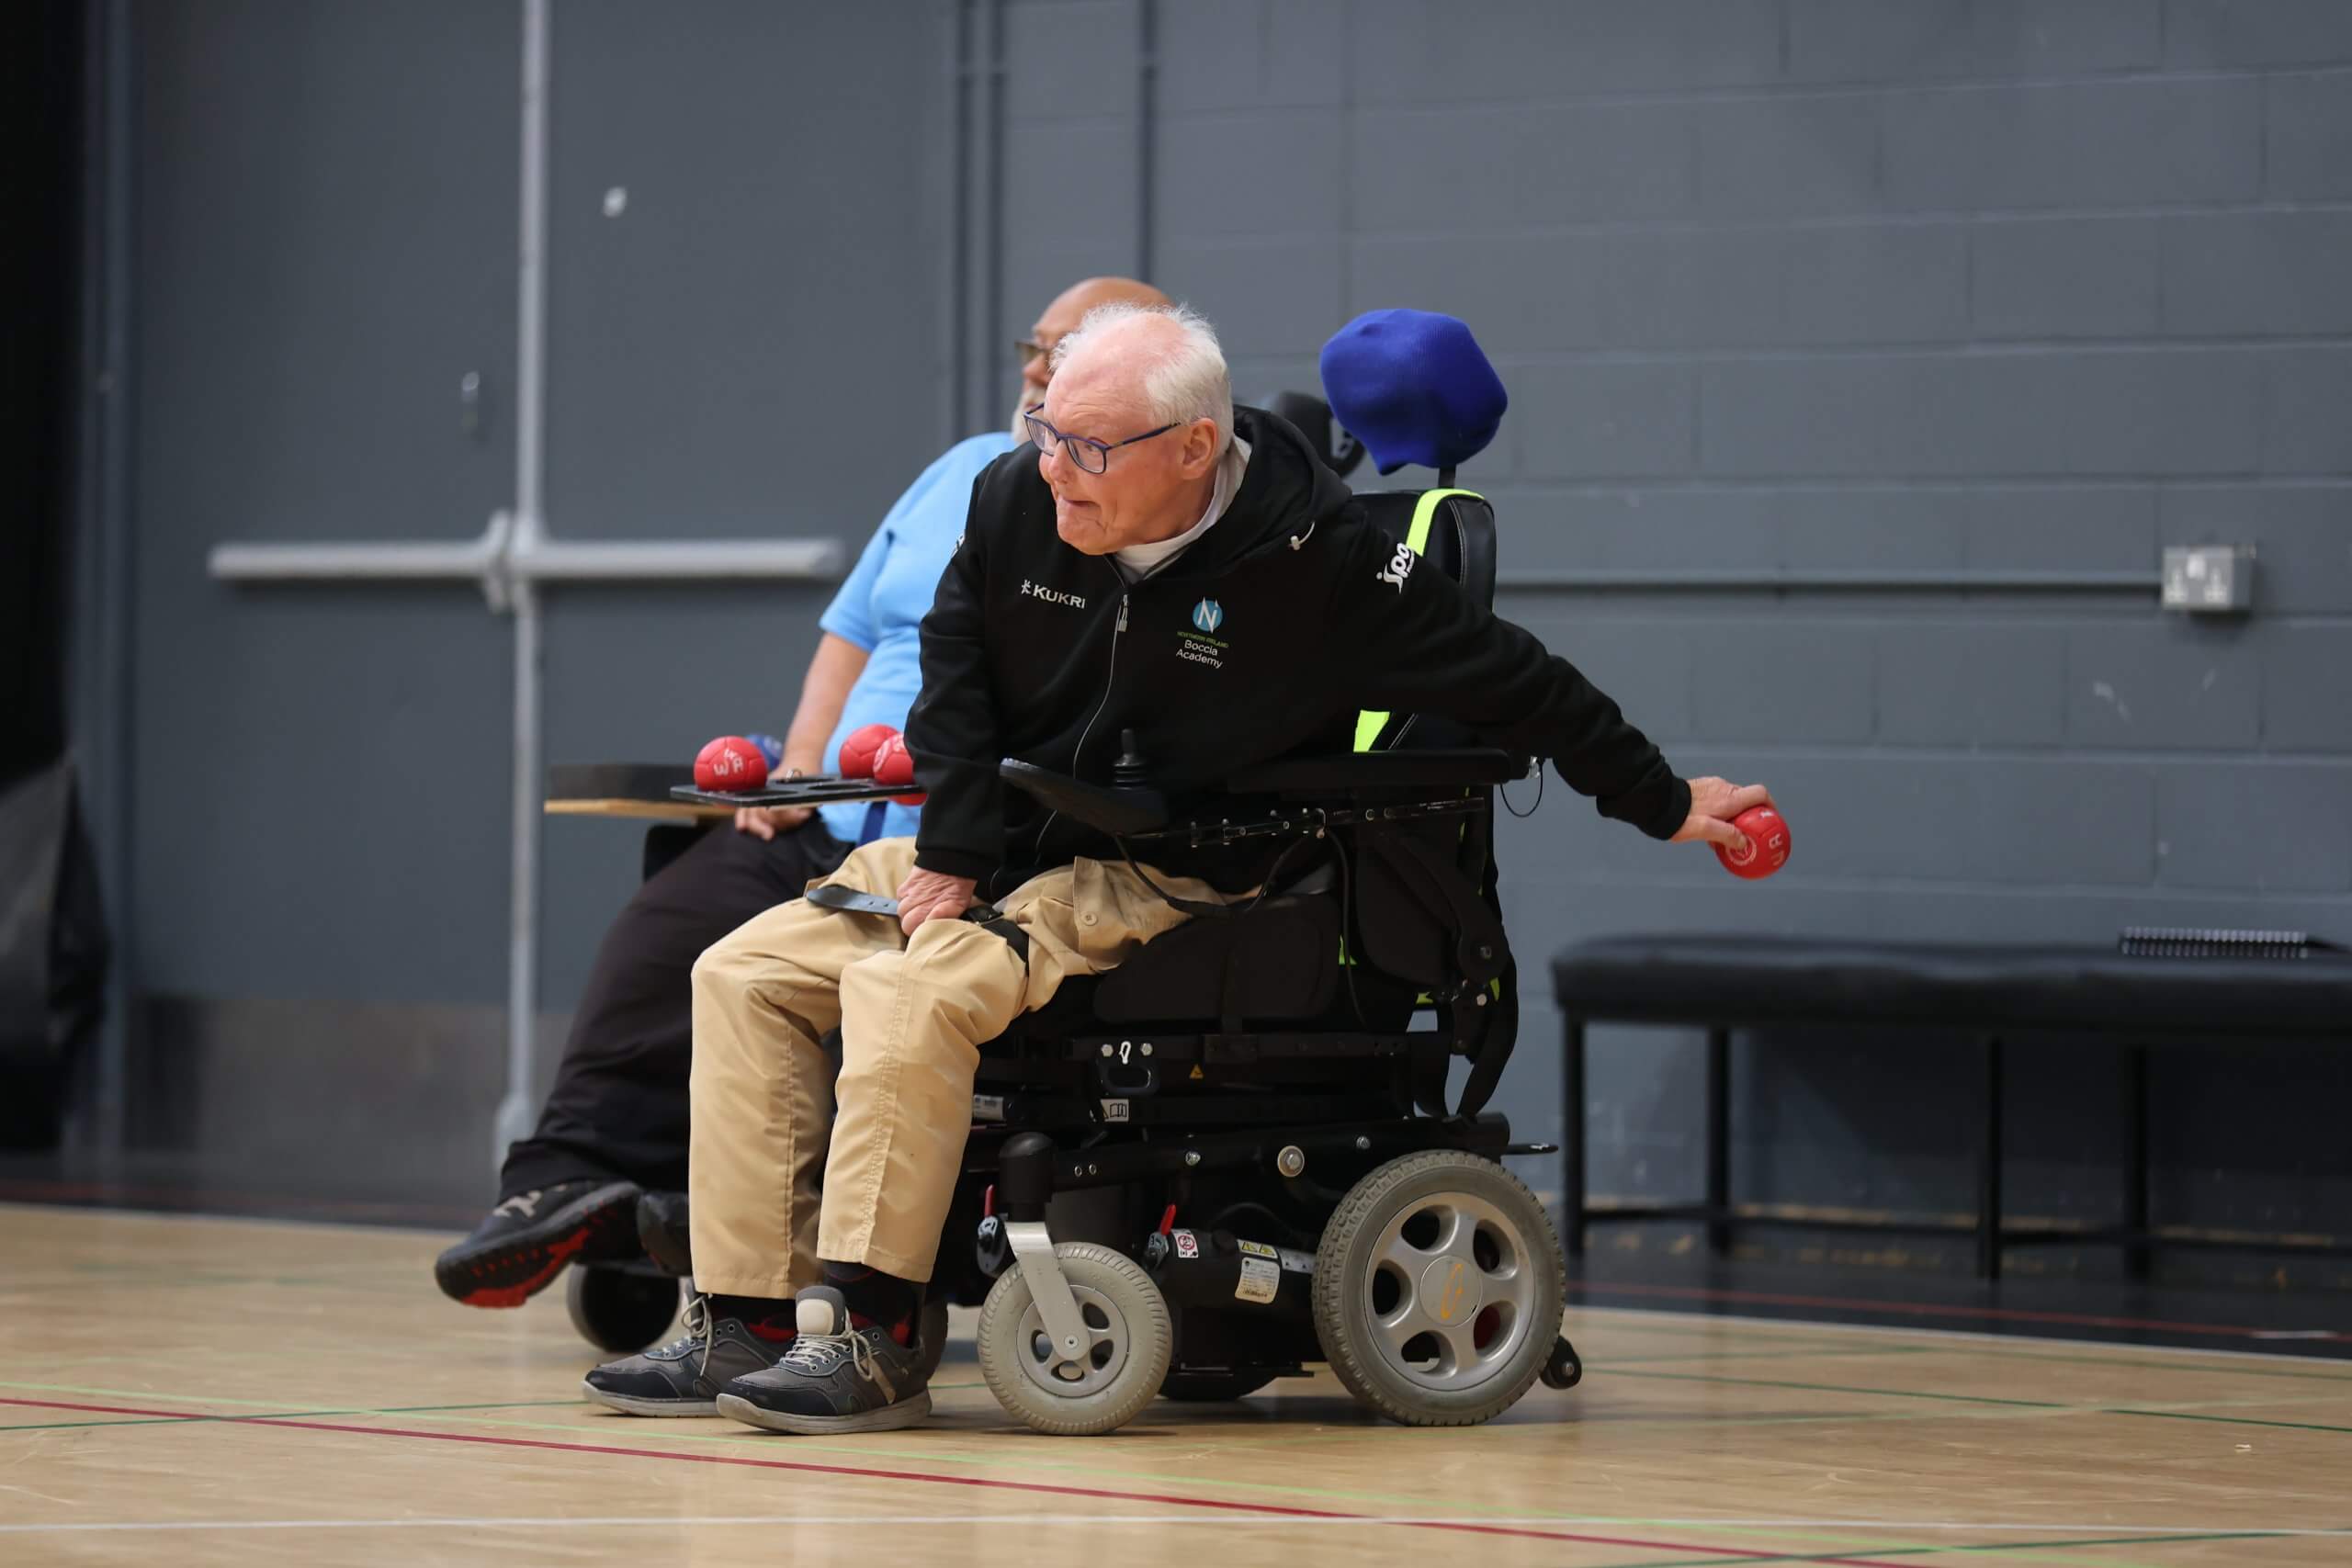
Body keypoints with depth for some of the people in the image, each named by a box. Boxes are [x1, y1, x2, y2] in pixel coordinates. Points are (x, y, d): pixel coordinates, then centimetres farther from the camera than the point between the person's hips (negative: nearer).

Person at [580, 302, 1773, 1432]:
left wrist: (1668, 807, 0)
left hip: (1163, 884, -7)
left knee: (911, 990, -31)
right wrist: (950, 857, -3)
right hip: (993, 844, 7)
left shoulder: (1316, 562, -15)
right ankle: (748, 1317, -10)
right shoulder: (1013, 500, -2)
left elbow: (1518, 686, -6)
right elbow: (953, 680, 10)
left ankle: (870, 1341, -30)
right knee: (746, 974, -6)